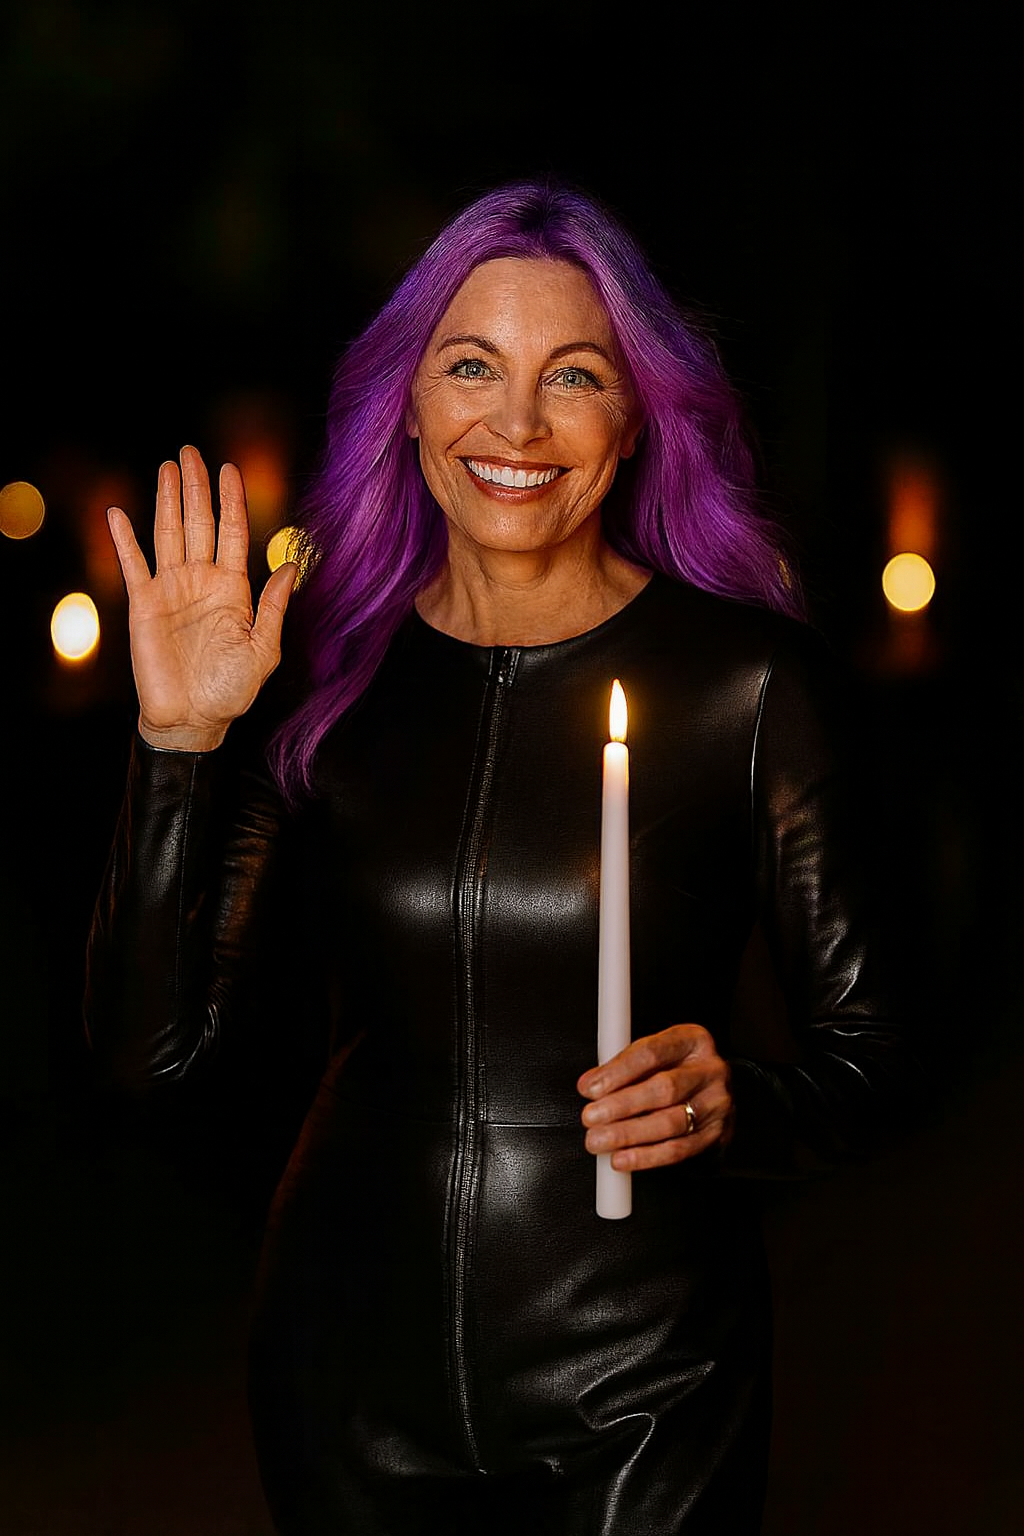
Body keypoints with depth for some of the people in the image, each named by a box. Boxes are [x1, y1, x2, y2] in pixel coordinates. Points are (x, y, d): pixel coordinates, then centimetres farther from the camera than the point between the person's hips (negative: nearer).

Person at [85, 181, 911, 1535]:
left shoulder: (749, 676, -8)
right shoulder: (327, 669, -2)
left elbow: (868, 1053, -3)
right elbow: (153, 1043, -6)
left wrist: (731, 1106, -23)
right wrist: (182, 740, -15)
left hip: (642, 1375, -2)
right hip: (355, 1356, 2)